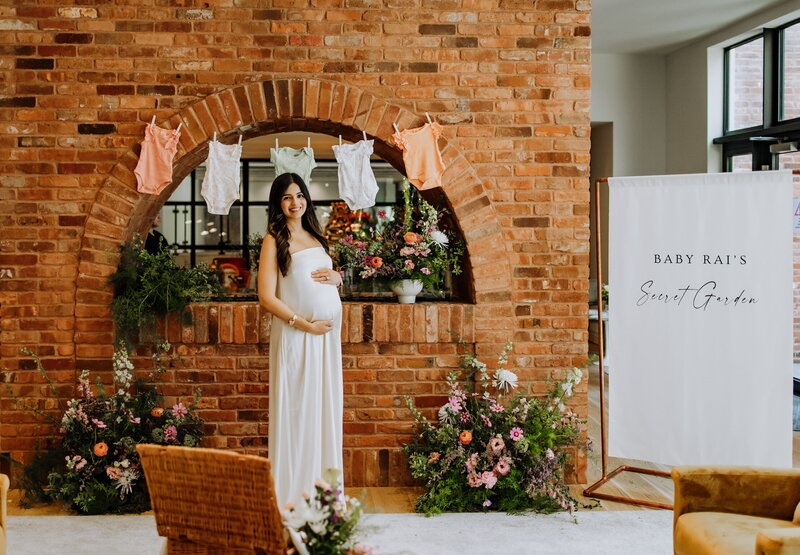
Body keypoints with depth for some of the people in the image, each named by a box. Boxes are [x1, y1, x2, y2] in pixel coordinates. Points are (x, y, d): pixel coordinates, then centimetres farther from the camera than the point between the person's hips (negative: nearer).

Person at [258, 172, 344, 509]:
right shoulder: (274, 239, -4)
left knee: (325, 408, 10)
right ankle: (292, 492, 6)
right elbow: (267, 297, -11)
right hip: (295, 333, -6)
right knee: (296, 409, -3)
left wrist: (336, 277, 3)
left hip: (328, 333, 7)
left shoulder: (315, 237, 15)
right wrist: (304, 324, -15)